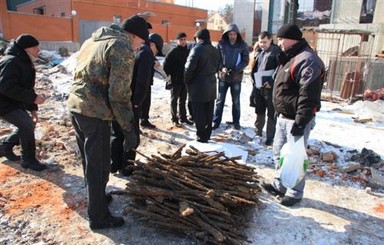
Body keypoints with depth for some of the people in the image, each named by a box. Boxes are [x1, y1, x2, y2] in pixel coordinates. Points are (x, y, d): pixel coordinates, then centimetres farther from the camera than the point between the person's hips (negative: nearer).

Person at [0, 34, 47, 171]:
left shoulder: (25, 63, 9)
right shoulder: (12, 62, -23)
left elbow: (26, 87, 14)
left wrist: (33, 108, 9)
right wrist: (33, 97, -32)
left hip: (14, 102, 10)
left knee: (27, 125, 11)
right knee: (27, 124, -18)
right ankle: (28, 160, -3)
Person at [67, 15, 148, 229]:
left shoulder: (93, 40, 18)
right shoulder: (123, 48, -10)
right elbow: (119, 94, -17)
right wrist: (129, 130, -12)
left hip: (75, 105, 9)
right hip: (95, 112, -9)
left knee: (90, 160, 22)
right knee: (99, 165, 3)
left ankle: (97, 196, 41)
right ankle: (99, 217, 17)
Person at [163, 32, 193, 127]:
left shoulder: (188, 51, 7)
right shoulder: (173, 52, -9)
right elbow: (166, 64, -9)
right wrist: (170, 75, -7)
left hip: (185, 80, 5)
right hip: (176, 80, -5)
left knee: (183, 100, 14)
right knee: (174, 100, 4)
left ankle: (183, 117, 24)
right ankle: (174, 119, 12)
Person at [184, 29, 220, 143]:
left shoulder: (197, 49, -14)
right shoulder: (215, 51, 9)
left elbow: (189, 68, -15)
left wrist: (186, 81, -1)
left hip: (198, 86, -7)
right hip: (211, 85, 7)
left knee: (199, 113, 1)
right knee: (208, 112, 14)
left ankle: (201, 136, 7)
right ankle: (207, 134, 24)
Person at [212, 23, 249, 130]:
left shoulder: (243, 45, -4)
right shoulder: (221, 43, -3)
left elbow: (245, 61, -4)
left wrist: (236, 70, -19)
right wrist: (222, 68, -18)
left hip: (236, 77, 0)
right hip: (223, 76, 0)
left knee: (236, 101, 11)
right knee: (220, 100, 7)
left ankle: (236, 122, 24)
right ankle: (216, 121, 17)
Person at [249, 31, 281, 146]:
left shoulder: (276, 51, -6)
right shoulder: (258, 51, 13)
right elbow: (252, 66, 19)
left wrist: (272, 82, -20)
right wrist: (254, 80, 4)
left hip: (270, 87, -6)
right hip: (257, 87, 6)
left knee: (271, 114, 2)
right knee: (259, 112, 17)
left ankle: (270, 137, 10)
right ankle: (258, 133, 31)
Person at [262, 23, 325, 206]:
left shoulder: (307, 60, -20)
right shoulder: (290, 57, 13)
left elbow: (308, 96, -25)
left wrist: (300, 123, -25)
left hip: (296, 120, -10)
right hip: (284, 117, 10)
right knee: (279, 152, 19)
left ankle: (295, 193, 18)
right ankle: (279, 185, 34)